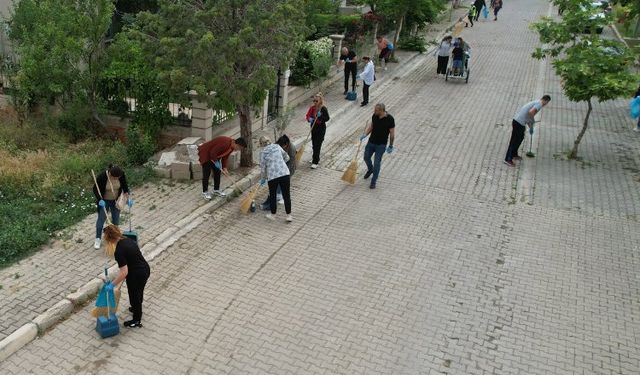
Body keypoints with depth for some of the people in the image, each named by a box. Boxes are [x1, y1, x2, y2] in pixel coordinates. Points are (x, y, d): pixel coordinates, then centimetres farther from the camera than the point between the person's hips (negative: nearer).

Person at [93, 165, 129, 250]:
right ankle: (98, 239, 20)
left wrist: (127, 198, -10)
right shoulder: (101, 176, -30)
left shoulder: (121, 174, -22)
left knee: (116, 219, 11)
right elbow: (95, 189, -16)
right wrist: (100, 200, -27)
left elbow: (125, 185, -5)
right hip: (104, 201, -3)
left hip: (116, 200, 3)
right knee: (101, 219, 5)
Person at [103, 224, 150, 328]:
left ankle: (137, 321, 34)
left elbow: (124, 272, -25)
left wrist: (113, 284, -14)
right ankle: (137, 309, 57)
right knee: (139, 292, 32)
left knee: (134, 296, 15)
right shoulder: (128, 240, 1)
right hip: (145, 269, 8)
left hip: (136, 275, -8)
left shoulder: (119, 251, -24)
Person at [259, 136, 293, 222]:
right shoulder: (277, 147, 13)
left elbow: (263, 167, 9)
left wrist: (263, 179, 23)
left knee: (272, 195, 17)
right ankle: (289, 215, 16)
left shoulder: (263, 152, 9)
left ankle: (272, 214, 30)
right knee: (286, 195, 10)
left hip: (272, 176, -1)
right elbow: (286, 158, 27)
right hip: (285, 173, 1)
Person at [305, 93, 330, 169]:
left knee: (317, 145, -7)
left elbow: (327, 118, -15)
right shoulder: (312, 107, -1)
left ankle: (315, 162, -5)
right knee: (314, 144, 16)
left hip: (321, 128, -6)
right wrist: (309, 119, -20)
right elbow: (308, 115, 2)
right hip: (313, 127, 6)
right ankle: (316, 158, 35)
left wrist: (320, 116, -31)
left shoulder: (323, 109, -16)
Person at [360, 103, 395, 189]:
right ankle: (370, 169, 50)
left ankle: (373, 181, 13)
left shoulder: (390, 119, -20)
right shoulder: (374, 116, -7)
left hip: (381, 144, -5)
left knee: (377, 163, -2)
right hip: (371, 142, 5)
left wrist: (391, 146, -7)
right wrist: (365, 134, -6)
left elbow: (392, 133, -12)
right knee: (366, 157, 18)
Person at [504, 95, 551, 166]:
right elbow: (530, 112, -28)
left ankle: (514, 155, 36)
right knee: (514, 141, -2)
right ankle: (508, 159, 4)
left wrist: (531, 127, 37)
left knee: (521, 137, 25)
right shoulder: (539, 104, -8)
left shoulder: (535, 103, 22)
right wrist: (532, 121, -9)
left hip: (516, 120, 9)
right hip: (519, 123, -9)